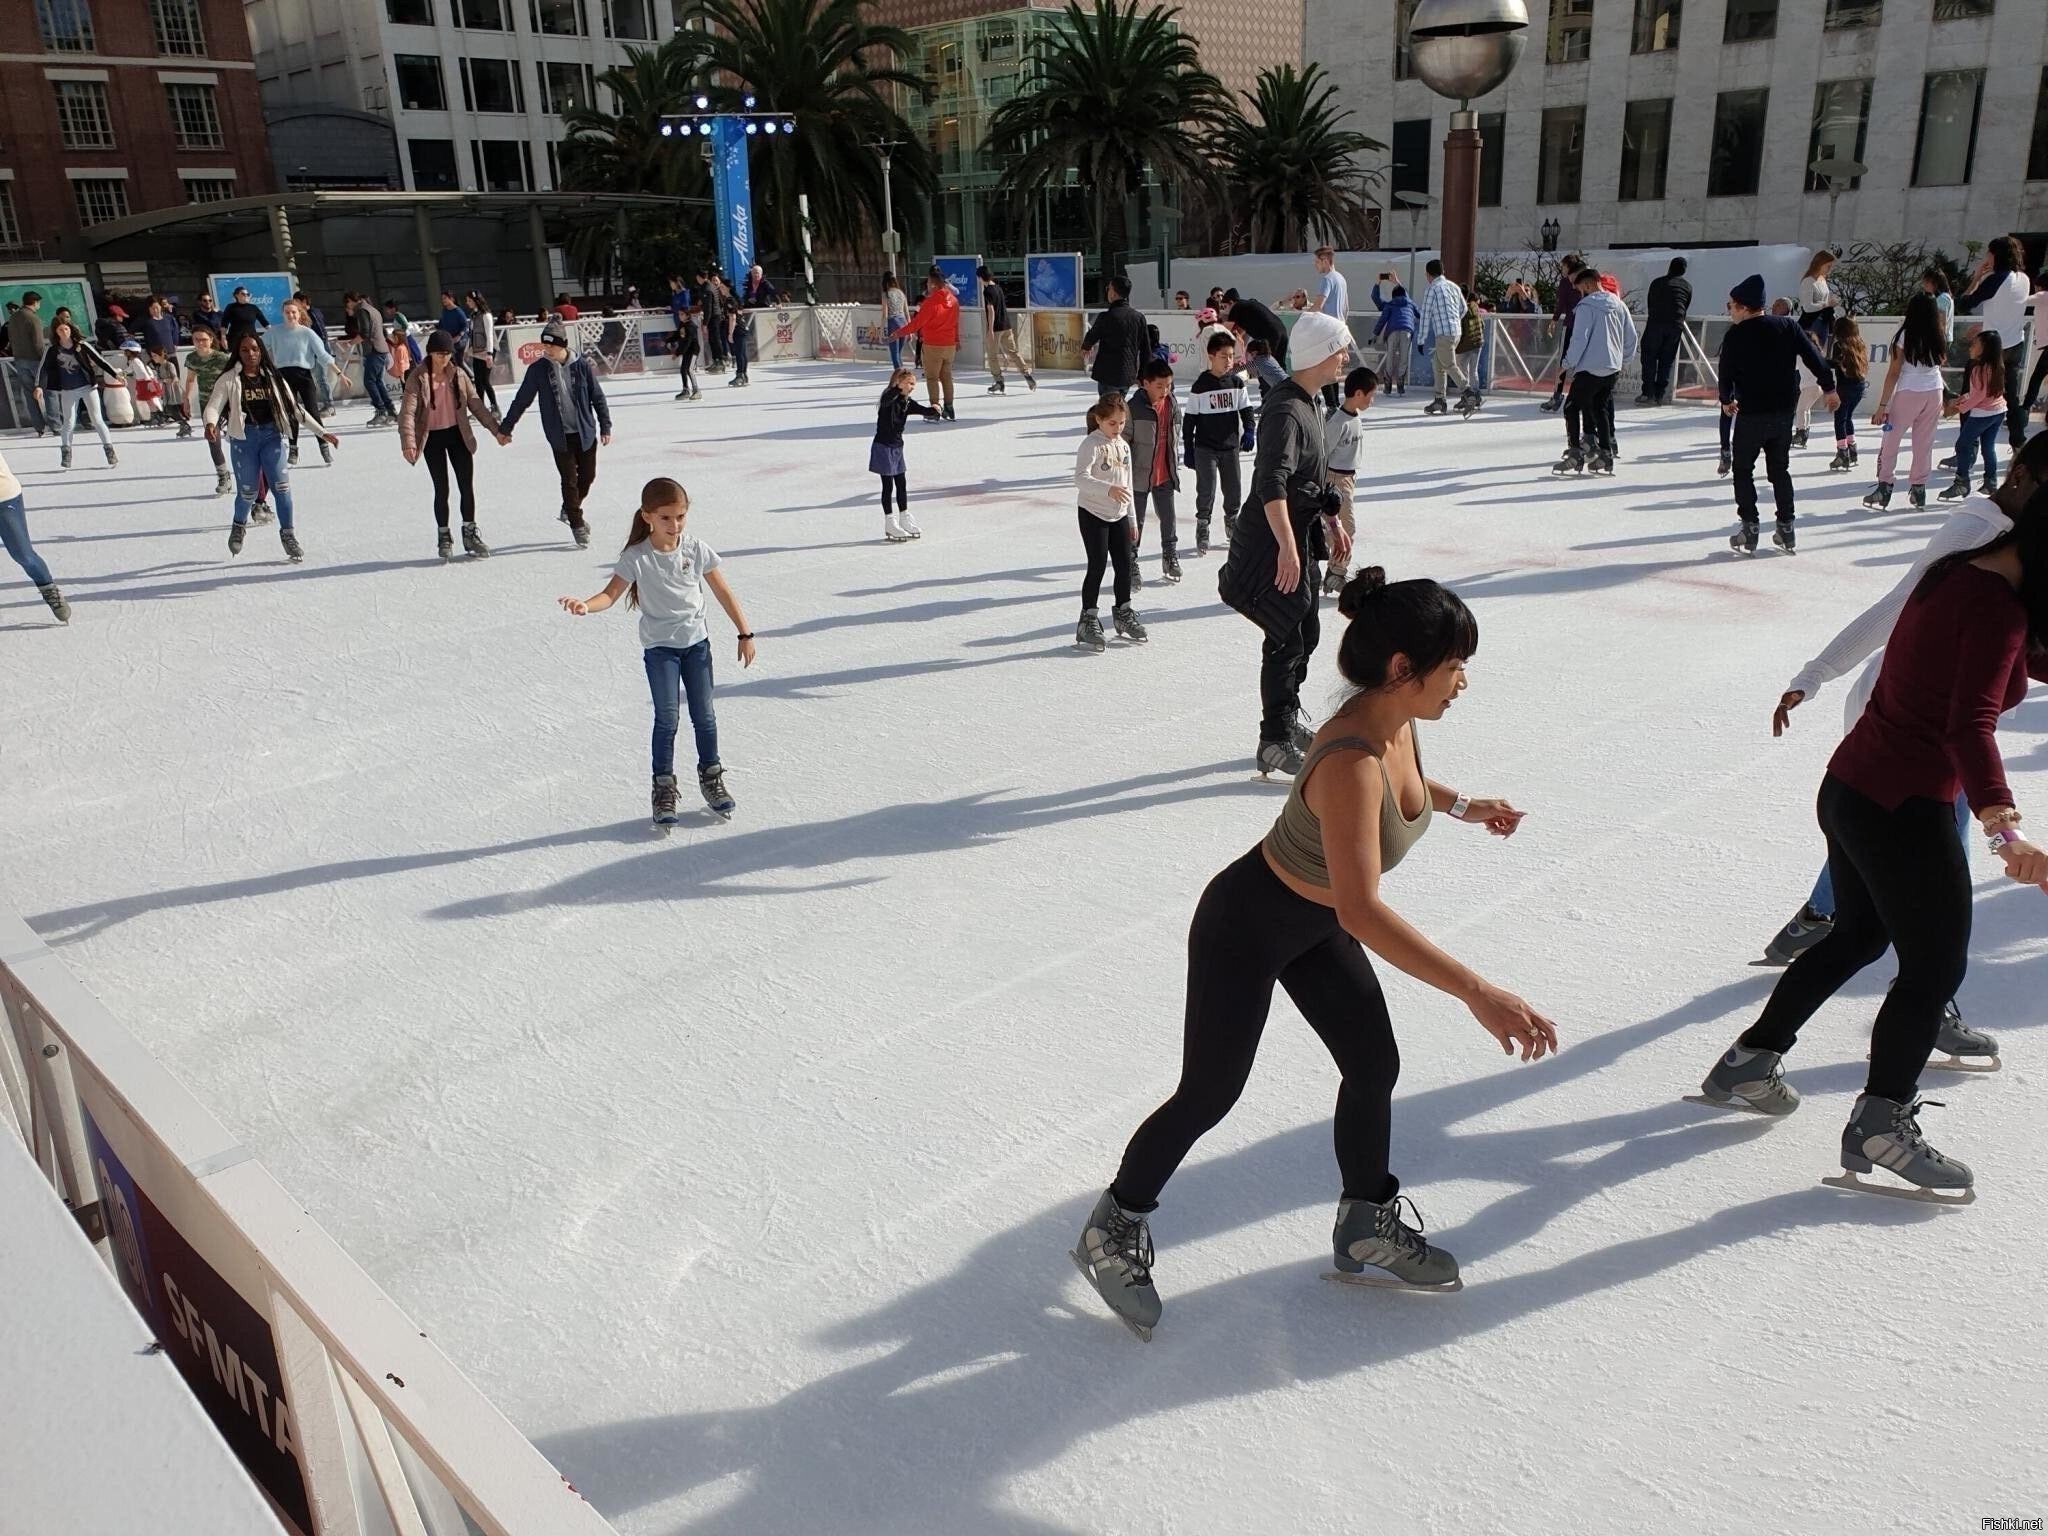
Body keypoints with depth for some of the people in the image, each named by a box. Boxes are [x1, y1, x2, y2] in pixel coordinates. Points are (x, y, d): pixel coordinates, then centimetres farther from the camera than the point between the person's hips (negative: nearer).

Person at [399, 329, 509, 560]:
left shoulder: (458, 375, 0)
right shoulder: (418, 378, -12)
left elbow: (476, 405, 6)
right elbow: (407, 412, -18)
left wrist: (497, 429, 1)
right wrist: (408, 443, -31)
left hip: (458, 435, 3)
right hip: (432, 438, -3)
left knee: (467, 486, 3)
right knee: (442, 489, 1)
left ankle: (470, 533, 18)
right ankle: (443, 537, 16)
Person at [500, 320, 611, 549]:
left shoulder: (581, 365, -7)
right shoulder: (538, 369, -6)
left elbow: (598, 397, 2)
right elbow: (522, 400, 4)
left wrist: (605, 426, 0)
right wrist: (506, 427, 8)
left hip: (586, 432, 1)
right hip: (560, 436, -1)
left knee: (588, 476, 9)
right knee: (570, 480, -1)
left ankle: (570, 510, 35)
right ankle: (577, 525, 12)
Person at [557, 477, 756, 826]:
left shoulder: (696, 549, -6)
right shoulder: (636, 557, -13)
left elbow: (724, 593, 1)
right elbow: (611, 594, -18)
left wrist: (745, 634, 2)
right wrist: (586, 605, -40)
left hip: (696, 640, 3)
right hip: (660, 646, -2)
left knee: (703, 715, 9)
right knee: (667, 718, -4)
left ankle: (711, 777, 26)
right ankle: (664, 787, 9)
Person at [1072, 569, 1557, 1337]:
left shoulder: (1396, 724, -11)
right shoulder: (1350, 760, -38)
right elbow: (1361, 909, -48)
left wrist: (1461, 804, 6)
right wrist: (1477, 992, -51)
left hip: (1314, 926, 8)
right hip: (1246, 929, -8)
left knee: (1374, 1067, 14)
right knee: (1208, 1096, 6)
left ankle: (1368, 1224, 37)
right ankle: (1115, 1230, 29)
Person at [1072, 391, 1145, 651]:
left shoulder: (1123, 446, 10)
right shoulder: (1091, 445, -14)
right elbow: (1081, 478, -28)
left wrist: (1132, 518, 18)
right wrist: (1109, 490, -41)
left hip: (1118, 515, 7)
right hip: (1094, 514, -7)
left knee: (1125, 564, 9)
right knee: (1097, 566, -7)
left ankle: (1123, 613, 27)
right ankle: (1088, 621, 1)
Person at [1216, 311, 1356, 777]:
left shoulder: (1308, 403, 11)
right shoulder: (1285, 411, -22)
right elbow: (1271, 485, -34)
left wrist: (1332, 523, 26)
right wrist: (1287, 547, -41)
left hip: (1297, 539, 10)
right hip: (1271, 547, -10)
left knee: (1306, 633, 20)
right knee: (1286, 641, -5)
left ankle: (1287, 719, 36)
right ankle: (1274, 743, 3)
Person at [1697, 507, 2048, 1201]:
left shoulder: (1959, 574, 8)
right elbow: (1971, 726, -32)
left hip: (1849, 788, 10)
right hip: (1906, 812, -10)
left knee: (1858, 934, 26)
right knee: (1934, 967, 4)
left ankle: (1749, 1060, 35)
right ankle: (1880, 1127, 12)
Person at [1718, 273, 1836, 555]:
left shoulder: (1736, 334, -9)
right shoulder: (1788, 326, 3)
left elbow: (1726, 372, -4)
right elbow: (1813, 358, 4)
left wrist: (1727, 400, 15)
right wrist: (1829, 388, 16)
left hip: (1751, 414, -5)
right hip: (1784, 412, 5)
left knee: (1743, 470, 7)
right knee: (1780, 469, 15)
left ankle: (1749, 530, 0)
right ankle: (1787, 530, 15)